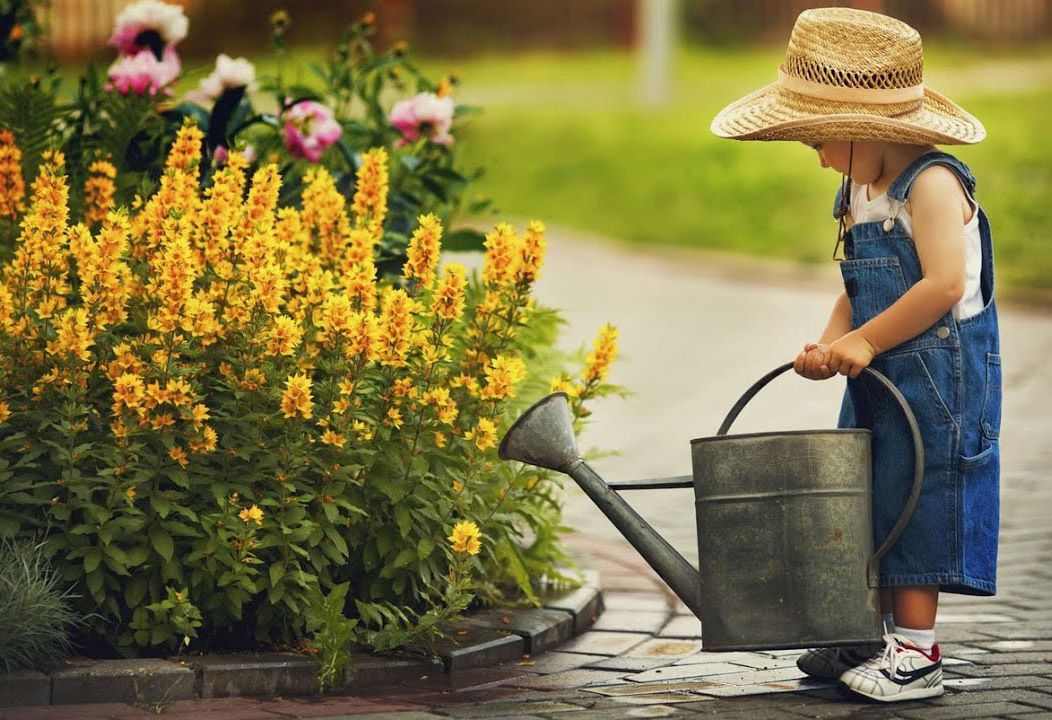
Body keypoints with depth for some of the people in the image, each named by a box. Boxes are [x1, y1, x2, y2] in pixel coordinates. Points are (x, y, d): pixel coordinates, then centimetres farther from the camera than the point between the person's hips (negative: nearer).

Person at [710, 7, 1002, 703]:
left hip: (937, 375, -9)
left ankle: (917, 654, 2)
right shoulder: (859, 192, 11)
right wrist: (831, 342, -5)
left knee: (915, 507, -5)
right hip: (878, 381, 9)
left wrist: (865, 341, -22)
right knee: (870, 504, 13)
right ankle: (877, 637, 24)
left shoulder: (932, 184, -18)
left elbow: (945, 285, -26)